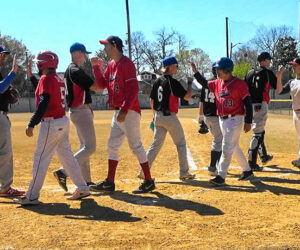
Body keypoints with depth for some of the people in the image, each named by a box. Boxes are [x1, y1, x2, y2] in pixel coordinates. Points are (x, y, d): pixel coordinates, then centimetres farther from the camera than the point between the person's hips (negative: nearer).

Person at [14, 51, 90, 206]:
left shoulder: (46, 78, -12)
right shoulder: (59, 79, 15)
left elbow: (44, 103, -21)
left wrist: (31, 124, -23)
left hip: (51, 123, -9)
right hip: (63, 121, 9)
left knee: (41, 158, -4)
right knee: (66, 155, 14)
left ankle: (32, 196, 0)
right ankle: (82, 188, 17)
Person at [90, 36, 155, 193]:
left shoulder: (126, 63, -12)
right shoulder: (111, 65, 16)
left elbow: (133, 89, -20)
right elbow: (102, 84, 18)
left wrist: (124, 110, -24)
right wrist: (96, 67, 8)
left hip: (129, 112, -10)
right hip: (118, 112, 10)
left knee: (136, 145, -5)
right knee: (112, 146, 11)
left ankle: (149, 182, 4)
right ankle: (109, 183, 18)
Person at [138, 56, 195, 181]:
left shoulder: (158, 81, 8)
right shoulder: (173, 82, -13)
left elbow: (151, 100, 13)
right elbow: (187, 97, -13)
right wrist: (189, 83, 2)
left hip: (158, 117, 7)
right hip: (170, 117, -7)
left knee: (156, 144, 11)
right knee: (181, 143, 7)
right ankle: (184, 172, 10)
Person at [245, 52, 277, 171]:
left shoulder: (250, 73, 13)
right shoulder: (267, 72, -5)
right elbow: (277, 86, -1)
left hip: (250, 106, 8)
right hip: (260, 105, -7)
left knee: (260, 131, 22)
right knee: (258, 134, -7)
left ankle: (264, 156, 37)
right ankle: (251, 163, -11)